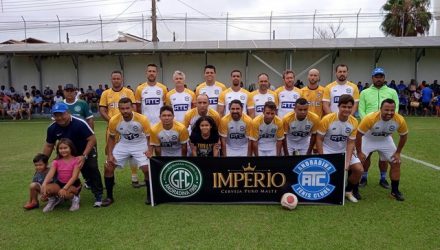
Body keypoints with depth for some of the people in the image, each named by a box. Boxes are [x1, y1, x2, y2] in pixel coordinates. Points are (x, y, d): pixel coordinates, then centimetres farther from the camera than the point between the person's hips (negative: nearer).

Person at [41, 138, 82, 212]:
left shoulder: (76, 160, -11)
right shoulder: (56, 161, 1)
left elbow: (74, 177, -20)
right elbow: (50, 174, -14)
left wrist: (64, 188, -32)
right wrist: (44, 184, -33)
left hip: (73, 184, -4)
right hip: (60, 183, 4)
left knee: (65, 194, -36)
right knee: (46, 189, -25)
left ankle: (74, 198, -1)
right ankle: (53, 199, 9)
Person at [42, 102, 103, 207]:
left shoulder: (80, 123, -33)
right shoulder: (52, 128, -16)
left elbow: (92, 139, -30)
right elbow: (49, 146, -2)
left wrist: (84, 156, -36)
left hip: (87, 150, -5)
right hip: (68, 153, 5)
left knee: (92, 170, -21)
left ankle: (98, 195, -8)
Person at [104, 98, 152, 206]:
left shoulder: (142, 119, -25)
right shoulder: (114, 120, -18)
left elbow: (149, 137, -12)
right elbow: (111, 137, 1)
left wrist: (150, 150, -28)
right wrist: (110, 154, -6)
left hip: (140, 145, -2)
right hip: (123, 145, 3)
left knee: (147, 169, -17)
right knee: (108, 167, -5)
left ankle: (149, 195, 7)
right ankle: (109, 197, 13)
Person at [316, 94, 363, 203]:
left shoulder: (354, 122, -10)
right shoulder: (327, 119, -21)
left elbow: (350, 143, -5)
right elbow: (319, 139, -14)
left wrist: (347, 161, -15)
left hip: (344, 151, 4)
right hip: (328, 151, -3)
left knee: (359, 169, -7)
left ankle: (348, 190, 21)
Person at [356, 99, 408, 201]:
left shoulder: (399, 120, -26)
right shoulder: (370, 118, -38)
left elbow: (404, 135, -5)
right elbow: (359, 134, -24)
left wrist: (398, 152, -2)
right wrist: (359, 152, -19)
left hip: (386, 140, 4)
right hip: (368, 139, -3)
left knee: (396, 163, 1)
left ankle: (395, 191, 18)